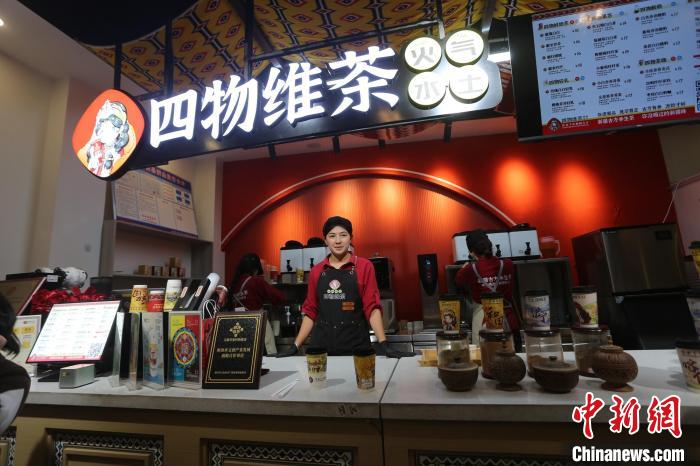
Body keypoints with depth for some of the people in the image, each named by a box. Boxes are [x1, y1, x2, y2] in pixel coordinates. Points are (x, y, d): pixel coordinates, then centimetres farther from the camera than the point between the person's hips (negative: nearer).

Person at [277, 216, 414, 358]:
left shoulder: (365, 267, -2)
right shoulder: (316, 271, 6)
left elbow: (372, 308, -5)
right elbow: (310, 312, 10)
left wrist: (383, 345, -13)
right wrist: (296, 346, 6)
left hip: (355, 346, -2)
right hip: (321, 346, 2)